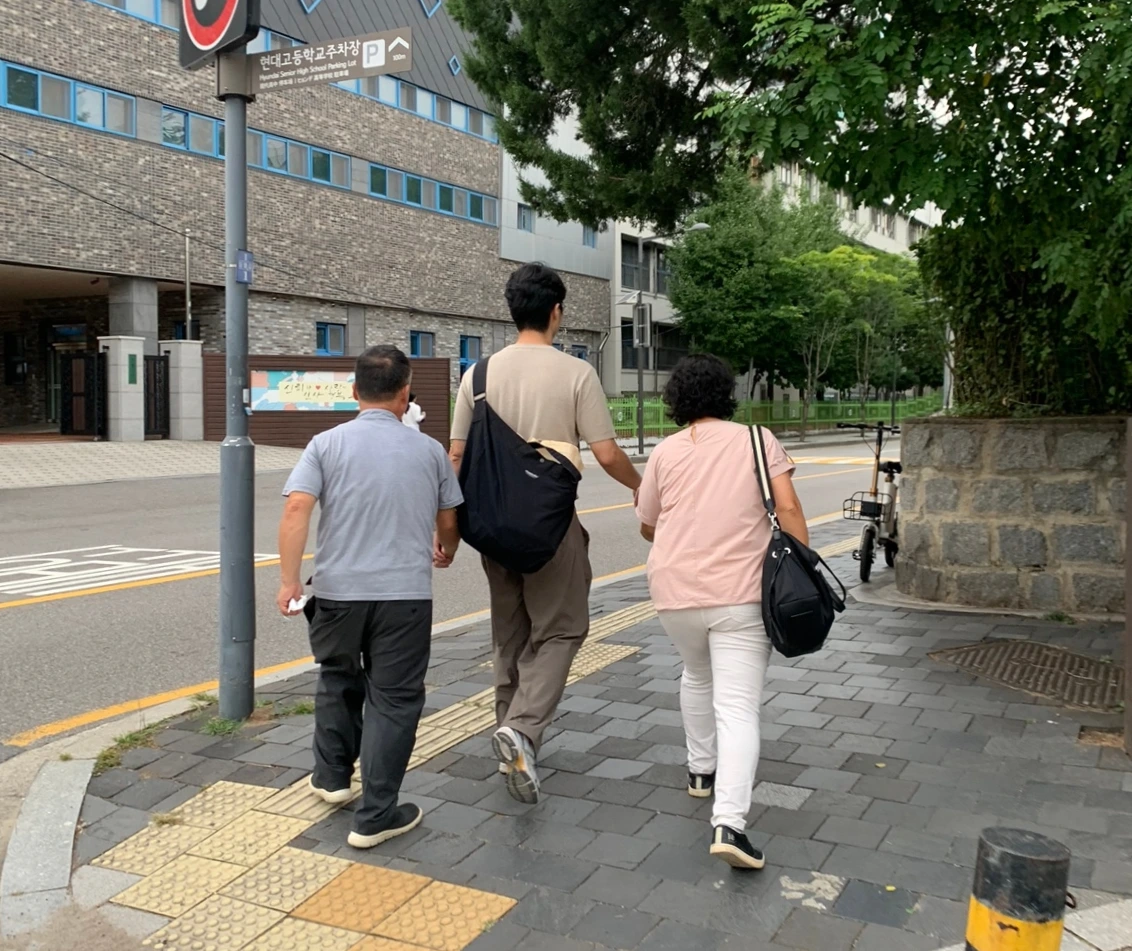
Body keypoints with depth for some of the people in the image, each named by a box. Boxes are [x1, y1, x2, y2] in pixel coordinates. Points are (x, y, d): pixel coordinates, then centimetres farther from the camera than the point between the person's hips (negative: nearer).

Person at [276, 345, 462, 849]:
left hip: (338, 589, 1)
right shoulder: (429, 450, 4)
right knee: (394, 698, 6)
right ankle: (376, 816, 7)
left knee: (338, 681, 24)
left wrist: (289, 580, -10)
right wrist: (445, 552, 34)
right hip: (405, 592, -1)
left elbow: (296, 510, -13)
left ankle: (332, 776, 37)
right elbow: (449, 520, 13)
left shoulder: (327, 444, -1)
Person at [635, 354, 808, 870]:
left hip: (674, 590, 3)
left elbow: (647, 526, 16)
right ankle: (729, 823, -16)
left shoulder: (665, 452, 8)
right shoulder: (757, 441, 4)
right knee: (738, 707, -4)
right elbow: (788, 509, -6)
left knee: (696, 676, 28)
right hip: (741, 593, -2)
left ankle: (701, 770, 39)